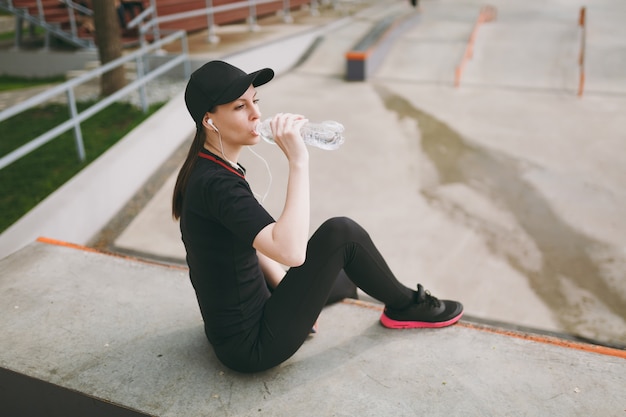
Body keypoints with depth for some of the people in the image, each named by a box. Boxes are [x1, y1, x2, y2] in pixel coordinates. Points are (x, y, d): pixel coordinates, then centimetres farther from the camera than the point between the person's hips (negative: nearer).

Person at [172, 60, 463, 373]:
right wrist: (298, 160, -35)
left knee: (340, 269, 25)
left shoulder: (210, 168, 3)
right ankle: (406, 306, 14)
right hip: (252, 346, -9)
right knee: (340, 233, -13)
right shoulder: (216, 183, -27)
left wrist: (290, 288, 10)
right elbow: (290, 250, -39)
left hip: (238, 327, 9)